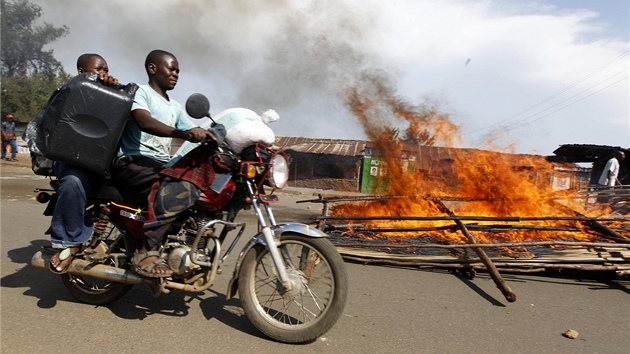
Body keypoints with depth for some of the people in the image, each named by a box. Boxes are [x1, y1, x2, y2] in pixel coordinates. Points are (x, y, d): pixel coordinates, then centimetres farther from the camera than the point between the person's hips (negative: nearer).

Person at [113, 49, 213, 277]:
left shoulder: (175, 108, 25)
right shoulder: (139, 92, 1)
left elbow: (196, 136, 17)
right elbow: (145, 122, -21)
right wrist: (184, 133, -37)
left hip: (163, 166, 7)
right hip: (133, 162, -7)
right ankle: (148, 252, -31)